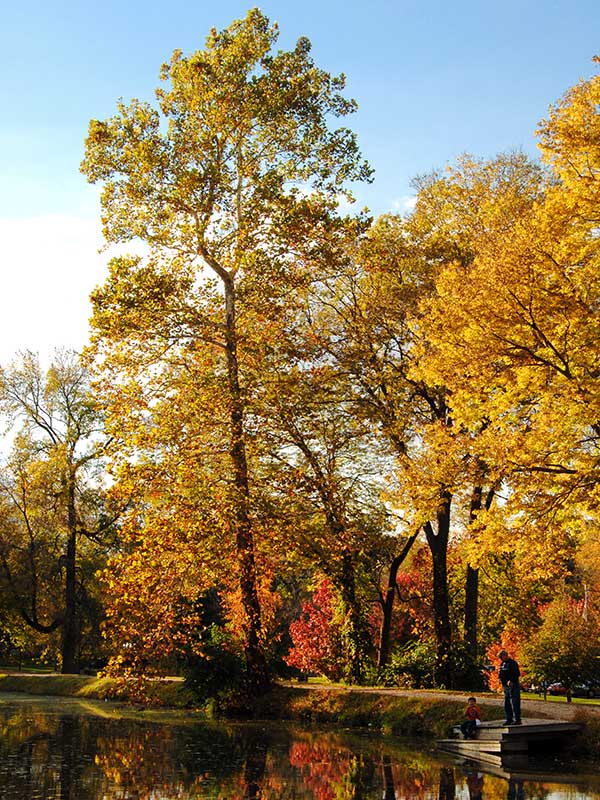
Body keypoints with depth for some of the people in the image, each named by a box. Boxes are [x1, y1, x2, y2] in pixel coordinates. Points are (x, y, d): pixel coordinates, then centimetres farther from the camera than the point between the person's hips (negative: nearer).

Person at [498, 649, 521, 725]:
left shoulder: (512, 663, -11)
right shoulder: (502, 664, 16)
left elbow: (517, 673, -18)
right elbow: (500, 673, 27)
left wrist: (511, 681, -24)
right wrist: (500, 678, 8)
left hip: (513, 686, -9)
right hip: (506, 687, 9)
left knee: (514, 703, -8)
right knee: (506, 704, 11)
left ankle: (517, 719, -5)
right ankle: (509, 719, 17)